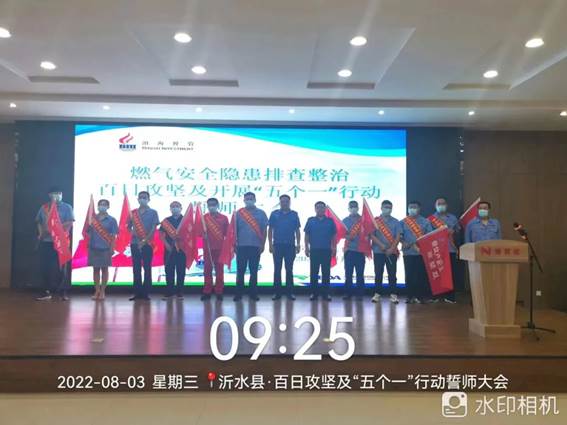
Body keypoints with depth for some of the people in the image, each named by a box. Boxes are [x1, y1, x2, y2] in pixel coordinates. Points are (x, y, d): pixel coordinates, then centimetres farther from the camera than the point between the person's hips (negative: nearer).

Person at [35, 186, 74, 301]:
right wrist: (40, 233, 2)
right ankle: (47, 291, 10)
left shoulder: (66, 207, 4)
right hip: (45, 241, 3)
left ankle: (63, 292, 1)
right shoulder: (44, 207, 13)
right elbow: (38, 221, 16)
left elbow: (69, 223, -5)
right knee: (45, 266, 3)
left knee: (60, 267, -2)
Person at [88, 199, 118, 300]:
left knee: (104, 269, 4)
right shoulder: (92, 218, 6)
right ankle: (97, 291, 14)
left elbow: (113, 236, -3)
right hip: (94, 248, 2)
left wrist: (112, 248, -9)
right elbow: (89, 233, 9)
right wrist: (88, 245, 1)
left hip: (105, 248, -2)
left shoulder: (111, 220, -1)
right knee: (95, 269, 7)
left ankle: (102, 291, 12)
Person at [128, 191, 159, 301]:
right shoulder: (133, 212, 11)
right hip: (135, 243, 3)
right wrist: (132, 231, -7)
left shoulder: (153, 212, 1)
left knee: (147, 268, 0)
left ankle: (146, 292, 4)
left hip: (147, 244, -3)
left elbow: (153, 229, -5)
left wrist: (144, 241, -14)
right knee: (136, 268, 4)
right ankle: (137, 292, 9)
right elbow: (128, 226, 16)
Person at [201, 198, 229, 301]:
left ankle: (219, 292, 9)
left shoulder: (224, 218, 4)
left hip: (220, 248, 0)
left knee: (219, 269, 3)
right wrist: (203, 234, -18)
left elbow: (227, 233, 5)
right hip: (207, 248, 0)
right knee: (208, 270, 4)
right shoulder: (204, 218, 4)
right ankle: (207, 292, 9)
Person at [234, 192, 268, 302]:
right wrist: (235, 244, -1)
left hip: (256, 246, 0)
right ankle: (239, 293, 8)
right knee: (240, 270, 2)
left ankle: (253, 293, 12)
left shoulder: (261, 213, 6)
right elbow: (235, 229, 6)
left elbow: (264, 230, 5)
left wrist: (263, 244, -2)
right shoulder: (239, 213, 6)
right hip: (242, 246, 0)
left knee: (254, 271, 5)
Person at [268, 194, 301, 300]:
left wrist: (298, 244, -1)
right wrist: (270, 244, -2)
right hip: (277, 245, 0)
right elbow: (270, 230, 5)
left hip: (290, 245, 0)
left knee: (289, 269, 4)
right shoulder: (274, 214, 5)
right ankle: (277, 292, 8)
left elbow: (297, 231, 7)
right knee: (277, 269, 3)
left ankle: (290, 292, 9)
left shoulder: (294, 214, 6)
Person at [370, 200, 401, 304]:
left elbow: (398, 237, 0)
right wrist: (381, 245, -15)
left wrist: (391, 248, -12)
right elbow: (372, 235, -3)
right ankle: (377, 293, 9)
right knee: (378, 273, 3)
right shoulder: (375, 220, 3)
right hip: (378, 251, 0)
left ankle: (393, 294, 3)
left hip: (392, 252, 1)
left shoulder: (395, 222, 6)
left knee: (392, 274, 0)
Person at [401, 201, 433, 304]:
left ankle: (422, 296, 7)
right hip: (408, 252, 1)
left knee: (422, 274, 0)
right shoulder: (403, 222, 9)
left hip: (422, 252, -1)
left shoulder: (425, 221, 7)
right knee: (409, 275, 2)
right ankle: (411, 296, 9)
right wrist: (404, 243, -13)